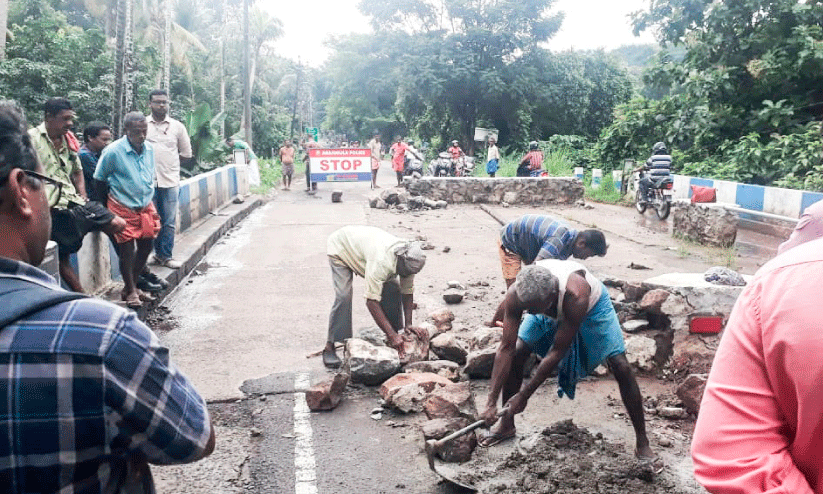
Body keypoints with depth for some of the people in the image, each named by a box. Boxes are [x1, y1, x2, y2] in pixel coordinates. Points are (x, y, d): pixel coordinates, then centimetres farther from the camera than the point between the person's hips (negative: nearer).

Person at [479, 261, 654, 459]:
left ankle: (642, 442, 4)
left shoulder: (575, 294, -46)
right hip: (551, 310, 3)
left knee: (620, 367, -13)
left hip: (592, 304, -3)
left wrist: (524, 395, -31)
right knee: (516, 355, -12)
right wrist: (491, 402, -31)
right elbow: (506, 348, -29)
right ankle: (506, 424, 10)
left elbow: (557, 352, -37)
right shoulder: (516, 294, -36)